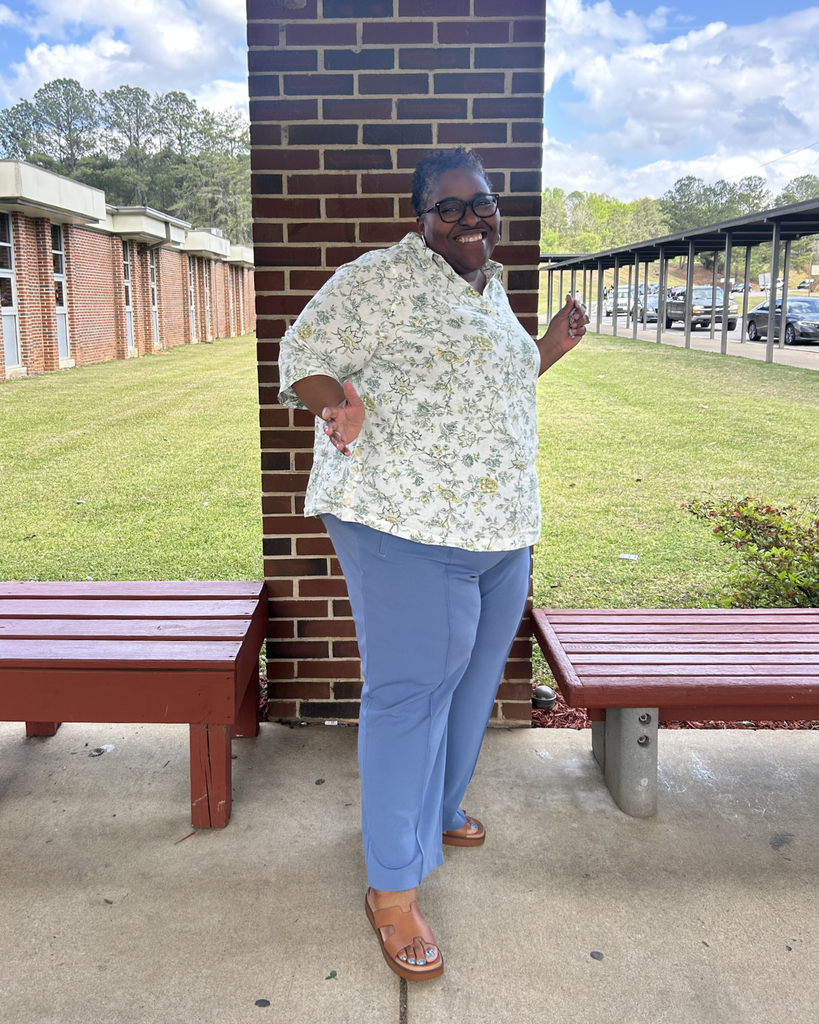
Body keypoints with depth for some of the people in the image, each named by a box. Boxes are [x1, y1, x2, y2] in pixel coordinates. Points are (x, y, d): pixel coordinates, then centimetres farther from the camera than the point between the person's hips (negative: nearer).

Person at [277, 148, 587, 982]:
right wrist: (336, 405, -30)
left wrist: (550, 349, 17)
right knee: (412, 689, -4)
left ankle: (435, 810, 42)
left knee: (473, 679, 19)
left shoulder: (492, 292, 18)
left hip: (501, 527, 9)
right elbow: (304, 354, -9)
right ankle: (393, 887, 10)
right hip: (407, 522, -8)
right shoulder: (382, 278, -8)